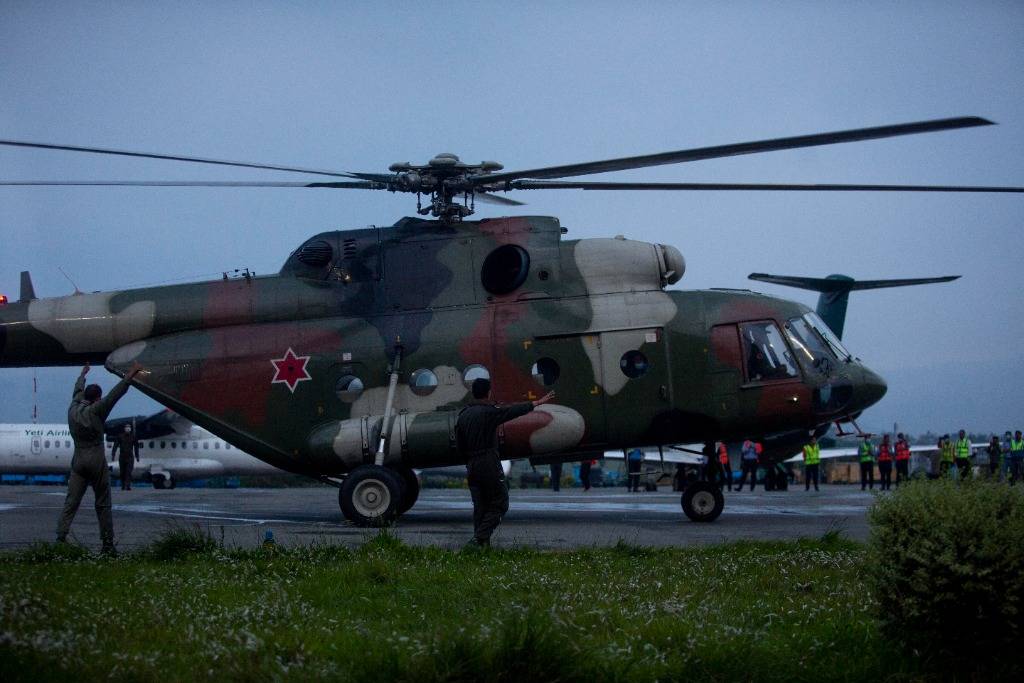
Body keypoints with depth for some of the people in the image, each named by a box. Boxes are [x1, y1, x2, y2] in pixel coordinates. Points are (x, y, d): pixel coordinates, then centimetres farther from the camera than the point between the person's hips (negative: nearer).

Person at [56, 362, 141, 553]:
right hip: (97, 463, -5)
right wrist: (129, 377, -16)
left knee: (71, 502, 2)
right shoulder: (95, 411, -9)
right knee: (103, 505, 2)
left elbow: (78, 391, 25)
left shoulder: (74, 409, 7)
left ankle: (60, 538, -9)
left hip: (78, 462, 5)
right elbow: (114, 394, -15)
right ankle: (107, 544, 3)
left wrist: (83, 374, 43)